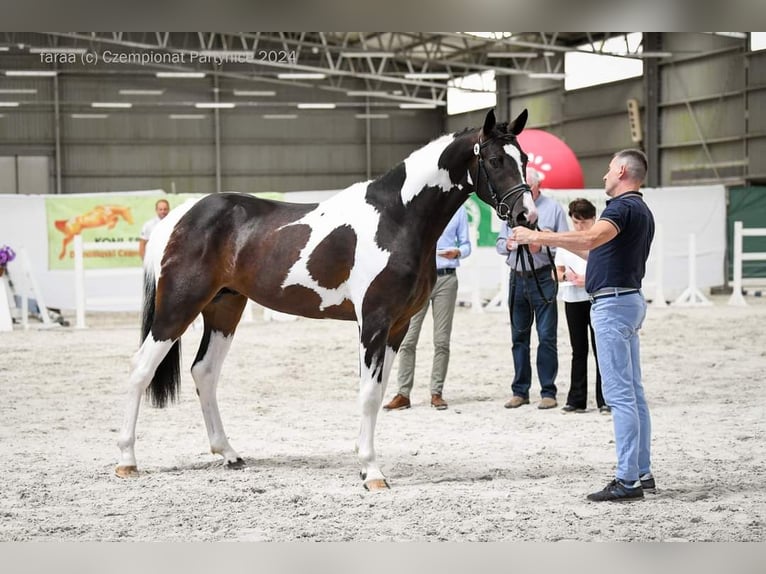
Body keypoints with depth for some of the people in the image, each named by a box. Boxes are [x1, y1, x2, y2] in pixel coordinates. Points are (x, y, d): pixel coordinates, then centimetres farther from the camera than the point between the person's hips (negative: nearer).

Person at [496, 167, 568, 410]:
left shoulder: (553, 208, 0)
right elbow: (499, 243, 17)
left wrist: (540, 248, -19)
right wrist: (507, 245, -5)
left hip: (543, 278, -5)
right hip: (517, 278, 5)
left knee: (546, 336, -5)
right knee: (519, 336, 8)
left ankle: (548, 392, 0)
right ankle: (520, 391, 15)